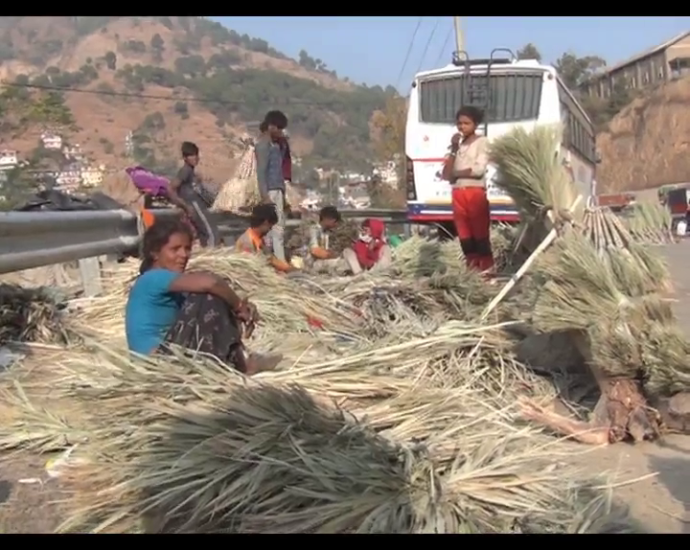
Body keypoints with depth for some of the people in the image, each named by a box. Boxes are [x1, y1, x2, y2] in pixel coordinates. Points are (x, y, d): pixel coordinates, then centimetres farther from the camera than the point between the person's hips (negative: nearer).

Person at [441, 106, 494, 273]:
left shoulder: (482, 142, 1)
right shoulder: (457, 145, 16)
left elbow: (479, 169, -13)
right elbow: (446, 174, 6)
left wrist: (456, 173, -2)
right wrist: (453, 150, -1)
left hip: (475, 192, -6)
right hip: (458, 193, 6)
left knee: (480, 230, -5)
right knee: (464, 233, 5)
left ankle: (487, 266, -2)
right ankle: (472, 264, 10)